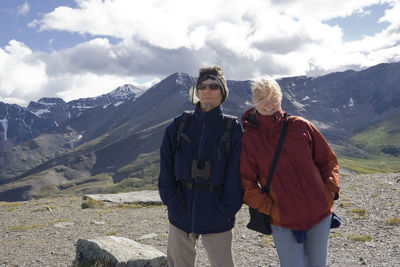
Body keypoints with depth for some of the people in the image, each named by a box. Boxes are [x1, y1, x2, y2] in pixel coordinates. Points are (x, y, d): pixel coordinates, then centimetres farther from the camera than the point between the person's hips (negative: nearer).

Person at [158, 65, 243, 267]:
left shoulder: (232, 129, -3)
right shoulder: (179, 126, 3)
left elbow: (235, 176, -6)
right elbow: (166, 169, 2)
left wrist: (225, 210, -12)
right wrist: (173, 203, -6)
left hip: (216, 220, -2)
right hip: (180, 216, 3)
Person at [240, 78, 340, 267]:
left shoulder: (300, 125, 2)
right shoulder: (249, 139, -3)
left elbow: (327, 160, 10)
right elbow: (247, 184, -4)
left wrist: (330, 191, -2)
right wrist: (271, 209, -13)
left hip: (320, 215, 3)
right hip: (283, 222, -3)